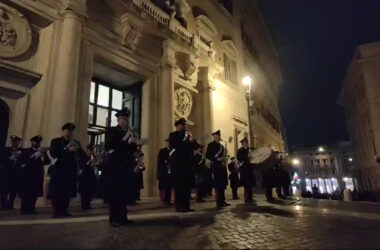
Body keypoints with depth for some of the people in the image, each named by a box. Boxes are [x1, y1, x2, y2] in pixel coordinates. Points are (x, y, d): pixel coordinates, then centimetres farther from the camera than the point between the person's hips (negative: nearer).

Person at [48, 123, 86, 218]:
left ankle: (64, 211, 13)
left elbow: (84, 156, 6)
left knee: (67, 193, 3)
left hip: (71, 172, 4)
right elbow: (53, 153, -13)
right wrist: (67, 149, -21)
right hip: (58, 171, -3)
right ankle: (56, 212, 5)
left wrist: (78, 149, -14)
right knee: (57, 193, -4)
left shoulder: (76, 143, 14)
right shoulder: (56, 141, 4)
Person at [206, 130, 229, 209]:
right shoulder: (211, 144, -4)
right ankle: (218, 202, -3)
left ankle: (222, 201, 19)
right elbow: (207, 156, -12)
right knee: (218, 185, -8)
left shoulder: (221, 145, 20)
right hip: (216, 166, -8)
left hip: (222, 166, 8)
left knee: (223, 184, 10)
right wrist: (216, 159, -17)